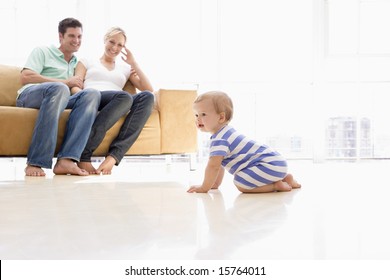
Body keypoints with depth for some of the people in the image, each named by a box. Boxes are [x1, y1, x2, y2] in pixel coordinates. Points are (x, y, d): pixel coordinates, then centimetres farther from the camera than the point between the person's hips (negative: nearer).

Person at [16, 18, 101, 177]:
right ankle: (35, 163, -40)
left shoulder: (78, 63, 31)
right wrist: (65, 82, -5)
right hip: (29, 95, -4)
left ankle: (66, 160, -39)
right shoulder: (43, 52, 15)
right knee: (59, 88, -37)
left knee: (92, 94, -25)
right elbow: (25, 77, -1)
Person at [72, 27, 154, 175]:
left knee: (147, 97, -31)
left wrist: (133, 63, 14)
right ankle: (82, 156, -40)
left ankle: (113, 156, -44)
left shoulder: (125, 68, 31)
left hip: (117, 107, 3)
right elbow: (75, 87, 9)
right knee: (125, 97, -38)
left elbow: (148, 89, 17)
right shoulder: (87, 62, 26)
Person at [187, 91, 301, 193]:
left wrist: (204, 188, -11)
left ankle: (277, 185, -12)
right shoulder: (225, 133, 17)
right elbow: (220, 164, 25)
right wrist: (215, 184, 24)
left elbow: (213, 166, -21)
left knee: (241, 183, -25)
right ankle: (285, 179, 24)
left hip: (270, 165, -11)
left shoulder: (219, 139, -17)